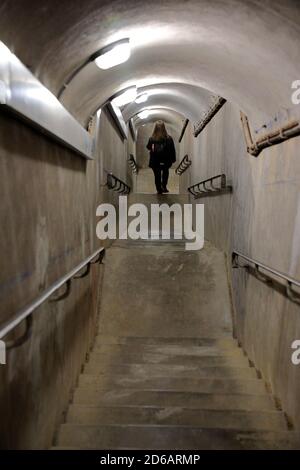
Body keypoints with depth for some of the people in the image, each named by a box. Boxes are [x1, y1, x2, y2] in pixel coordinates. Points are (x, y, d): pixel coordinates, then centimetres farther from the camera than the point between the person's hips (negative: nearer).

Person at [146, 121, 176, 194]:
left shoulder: (152, 139, -19)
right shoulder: (169, 138, -18)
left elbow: (148, 148, 0)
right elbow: (172, 150, -9)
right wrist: (173, 159, 4)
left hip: (155, 162, 0)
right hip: (166, 161, 1)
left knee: (157, 176, 17)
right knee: (165, 173, 28)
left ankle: (159, 190, 27)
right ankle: (164, 186, 28)